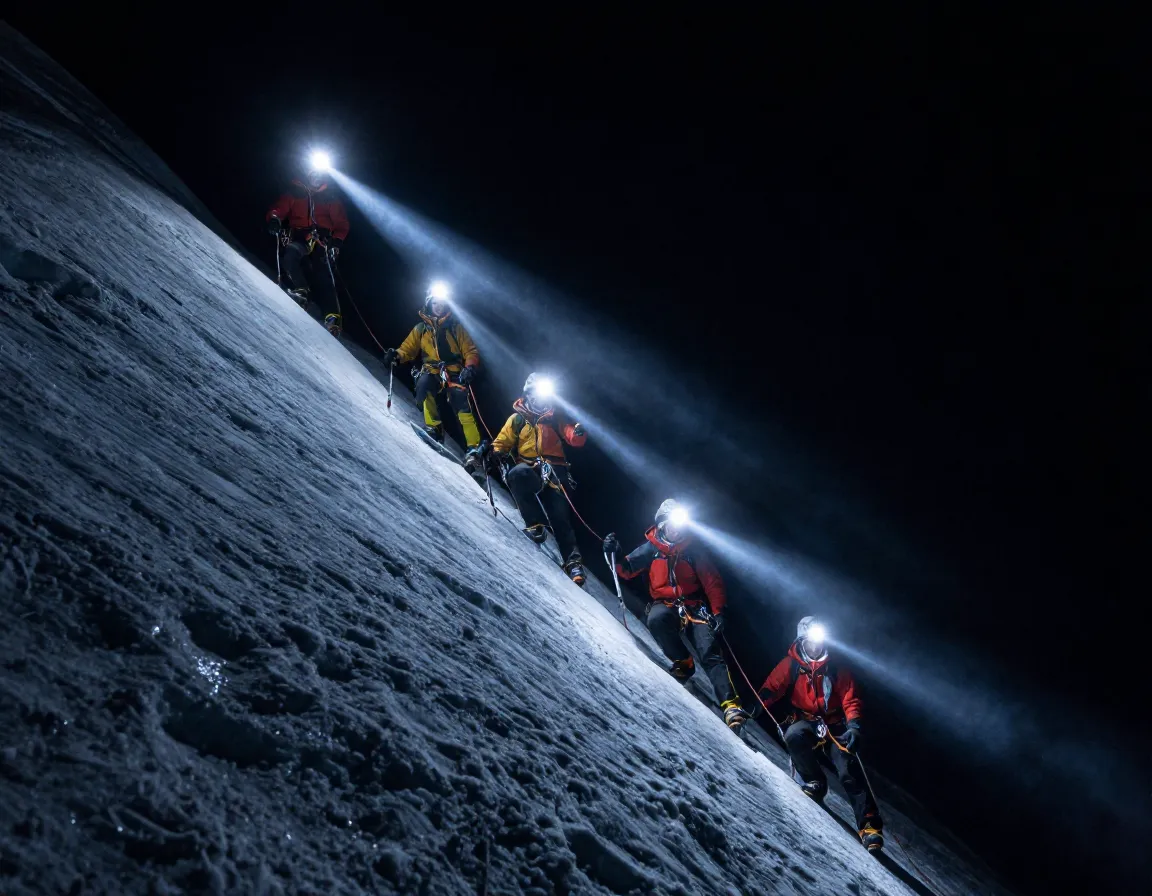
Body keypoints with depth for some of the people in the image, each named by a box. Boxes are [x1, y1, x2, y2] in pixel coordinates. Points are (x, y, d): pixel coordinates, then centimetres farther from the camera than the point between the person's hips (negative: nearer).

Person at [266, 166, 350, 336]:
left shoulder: (331, 198, 19)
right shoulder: (295, 193, 17)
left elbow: (341, 223, 15)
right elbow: (279, 208, 7)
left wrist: (337, 241, -4)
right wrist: (274, 218, -18)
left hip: (322, 241, 0)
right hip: (299, 237, 0)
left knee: (325, 278, -16)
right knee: (290, 253, -35)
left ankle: (332, 318, -26)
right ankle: (301, 290, -40)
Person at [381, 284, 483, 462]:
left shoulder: (455, 327, 10)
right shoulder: (421, 329, 16)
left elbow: (470, 351, 6)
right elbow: (408, 349, 14)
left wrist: (470, 367, -15)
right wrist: (396, 355, -10)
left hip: (454, 373, -1)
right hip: (431, 371, 1)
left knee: (463, 407, -20)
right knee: (423, 384, -33)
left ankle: (474, 448, -21)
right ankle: (433, 428, -27)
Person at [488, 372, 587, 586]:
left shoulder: (555, 419, 17)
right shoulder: (517, 419, 16)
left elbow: (574, 439, 7)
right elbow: (501, 443, 16)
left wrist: (579, 432, -17)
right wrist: (498, 453, -8)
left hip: (553, 472, 0)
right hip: (529, 470, 0)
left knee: (560, 518, -16)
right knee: (517, 474, -38)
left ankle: (573, 561, -17)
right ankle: (535, 524, -36)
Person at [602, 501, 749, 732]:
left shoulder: (693, 550, 6)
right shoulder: (651, 549, 8)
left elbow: (712, 582, 4)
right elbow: (627, 570, 9)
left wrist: (718, 612, -8)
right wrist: (615, 555, -12)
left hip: (694, 607, -1)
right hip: (664, 605, 1)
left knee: (710, 654, -23)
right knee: (656, 619, -38)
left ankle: (731, 707, -36)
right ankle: (683, 663, -15)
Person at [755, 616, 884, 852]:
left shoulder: (836, 668, 3)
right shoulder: (790, 665, 2)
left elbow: (850, 700, -1)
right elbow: (772, 687, -5)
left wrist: (853, 726, -19)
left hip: (835, 725, 0)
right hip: (806, 722, 0)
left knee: (849, 771, -21)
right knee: (794, 735, -36)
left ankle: (869, 826, -22)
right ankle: (814, 783, -17)